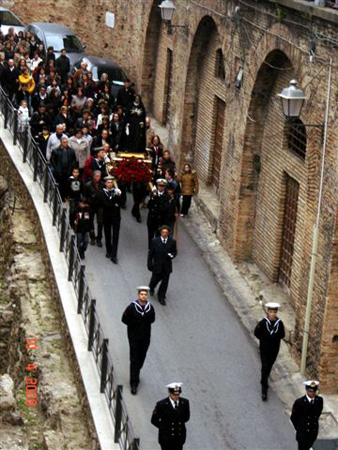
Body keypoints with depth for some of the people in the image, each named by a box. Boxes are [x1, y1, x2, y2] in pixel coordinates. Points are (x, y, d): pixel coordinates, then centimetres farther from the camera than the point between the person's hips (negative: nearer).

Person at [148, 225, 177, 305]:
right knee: (155, 279, 14)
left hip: (167, 266, 1)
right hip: (157, 265, -1)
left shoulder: (172, 241, -7)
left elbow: (175, 251, 6)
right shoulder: (155, 241, -11)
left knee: (165, 282, 8)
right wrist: (149, 264, -3)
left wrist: (172, 255, -17)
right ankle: (151, 288, 50)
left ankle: (161, 297, 26)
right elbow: (150, 253, -4)